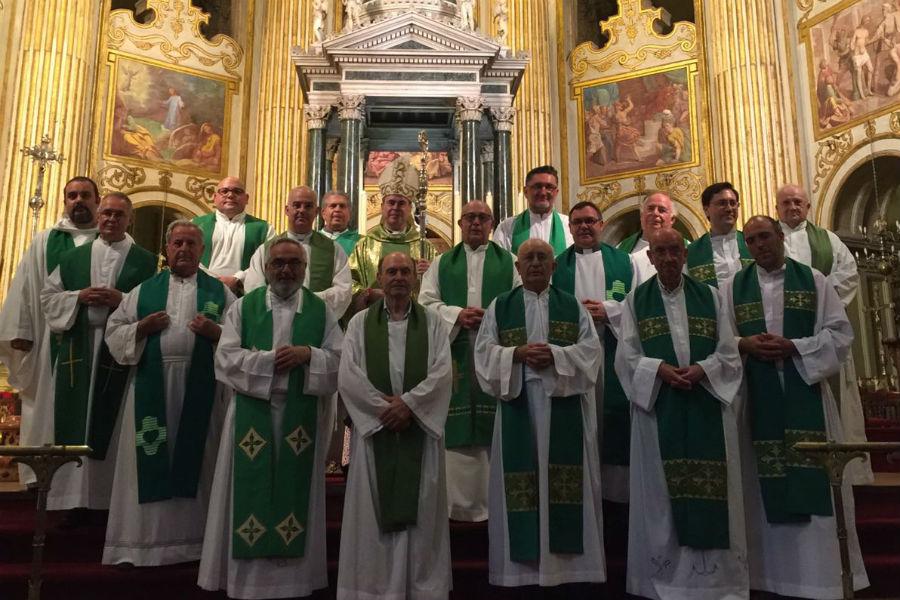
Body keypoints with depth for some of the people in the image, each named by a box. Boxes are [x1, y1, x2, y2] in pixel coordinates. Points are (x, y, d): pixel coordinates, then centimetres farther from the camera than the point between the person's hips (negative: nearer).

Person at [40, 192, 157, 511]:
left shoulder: (146, 261, 6)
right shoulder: (72, 257, 15)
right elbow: (48, 296, 11)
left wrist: (123, 301, -14)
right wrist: (79, 297, -6)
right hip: (77, 351, 3)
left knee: (112, 426, 0)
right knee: (75, 424, 3)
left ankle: (110, 500, 8)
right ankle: (74, 499, 11)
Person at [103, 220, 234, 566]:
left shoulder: (220, 292, 9)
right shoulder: (144, 291, 14)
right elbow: (114, 332, 11)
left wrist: (214, 331, -14)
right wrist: (142, 327, -6)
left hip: (200, 388, -1)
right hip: (152, 386, 1)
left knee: (195, 458, 3)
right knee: (151, 461, 3)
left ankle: (192, 537, 15)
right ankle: (146, 537, 14)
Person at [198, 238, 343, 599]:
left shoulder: (321, 310, 6)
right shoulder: (243, 307, 5)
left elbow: (340, 359, 1)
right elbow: (226, 356, -6)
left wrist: (308, 354, -16)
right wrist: (270, 359, -15)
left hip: (302, 416, 1)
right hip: (253, 413, 0)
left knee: (295, 488, 7)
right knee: (252, 489, 4)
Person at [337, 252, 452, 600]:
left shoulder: (433, 322, 6)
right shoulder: (360, 322, 6)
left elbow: (442, 373, -4)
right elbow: (348, 376, -4)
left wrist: (407, 404, -15)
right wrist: (383, 407, -12)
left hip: (420, 429, 0)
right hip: (374, 427, 0)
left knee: (421, 512, 5)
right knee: (373, 513, 5)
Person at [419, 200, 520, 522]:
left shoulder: (508, 262, 12)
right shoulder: (442, 264, 16)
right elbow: (426, 303, 6)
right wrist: (457, 314, -10)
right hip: (455, 354, 1)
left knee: (495, 429, -2)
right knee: (456, 429, -1)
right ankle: (458, 502, 7)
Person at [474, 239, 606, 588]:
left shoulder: (573, 306, 11)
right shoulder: (499, 307, 9)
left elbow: (590, 348, 1)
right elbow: (484, 352, 1)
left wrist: (556, 355, -15)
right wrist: (517, 354, -15)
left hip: (564, 405, 1)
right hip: (518, 404, 0)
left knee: (567, 480, 2)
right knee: (521, 474, 1)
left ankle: (568, 555, 14)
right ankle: (521, 559, 11)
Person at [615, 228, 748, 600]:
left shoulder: (709, 296, 9)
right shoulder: (636, 300, 7)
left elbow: (729, 353, 4)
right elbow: (626, 357, 0)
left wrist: (702, 369, -14)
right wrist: (659, 368, -17)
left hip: (706, 406, 1)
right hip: (657, 406, -1)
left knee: (709, 486, 1)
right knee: (661, 489, 2)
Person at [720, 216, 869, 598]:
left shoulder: (813, 279, 7)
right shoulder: (733, 287, 9)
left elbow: (840, 333, 0)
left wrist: (793, 347, -13)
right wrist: (744, 344, -14)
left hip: (806, 389, -1)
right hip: (757, 395, 1)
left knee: (815, 477, -2)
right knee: (766, 482, 4)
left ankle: (824, 569, 10)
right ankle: (773, 569, 14)